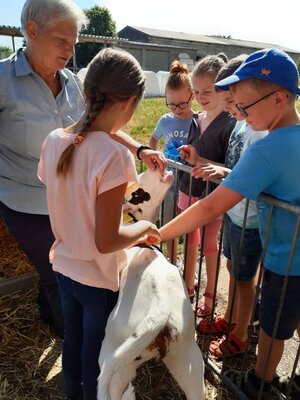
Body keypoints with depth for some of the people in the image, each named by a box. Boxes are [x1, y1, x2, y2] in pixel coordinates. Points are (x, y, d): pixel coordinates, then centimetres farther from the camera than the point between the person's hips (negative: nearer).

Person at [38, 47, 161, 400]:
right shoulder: (114, 156, -28)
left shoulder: (54, 140, -8)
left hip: (64, 266, 7)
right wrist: (144, 226, -9)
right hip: (99, 278, -6)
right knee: (96, 354, 21)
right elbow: (105, 242, -25)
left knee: (72, 342, 29)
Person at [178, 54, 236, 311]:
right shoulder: (196, 120, 4)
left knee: (209, 244, 10)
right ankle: (188, 285, 40)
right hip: (188, 190, 6)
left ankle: (210, 294, 33)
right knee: (190, 239, 18)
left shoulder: (231, 124, -16)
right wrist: (183, 154, 0)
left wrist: (200, 161, -31)